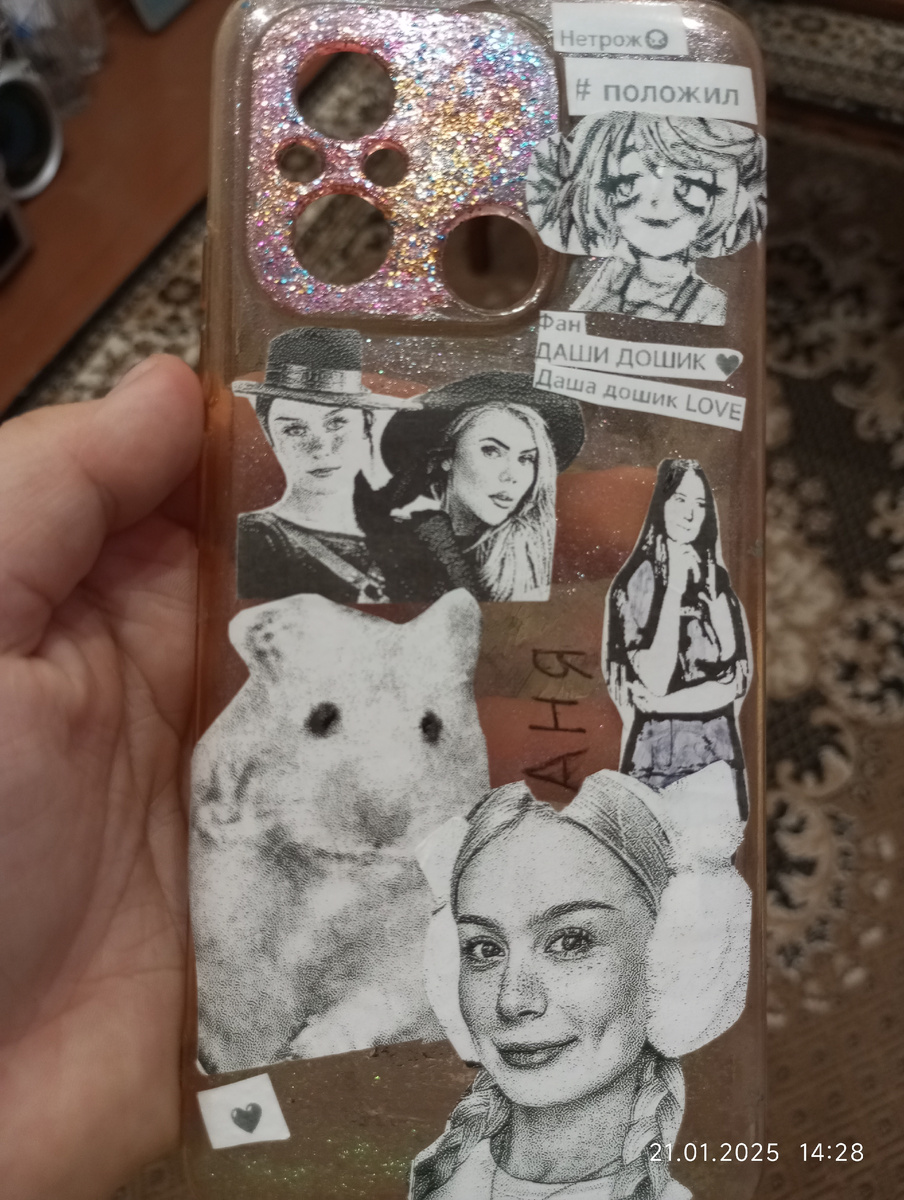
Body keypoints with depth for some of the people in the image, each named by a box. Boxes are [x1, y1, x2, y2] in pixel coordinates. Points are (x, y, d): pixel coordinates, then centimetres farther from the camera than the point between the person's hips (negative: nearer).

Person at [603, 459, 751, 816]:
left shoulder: (717, 580, 6)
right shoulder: (634, 581, -9)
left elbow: (737, 681, 1)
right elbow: (654, 683, -18)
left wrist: (667, 703, -13)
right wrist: (674, 589, -18)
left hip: (718, 750, 4)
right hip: (655, 754, -4)